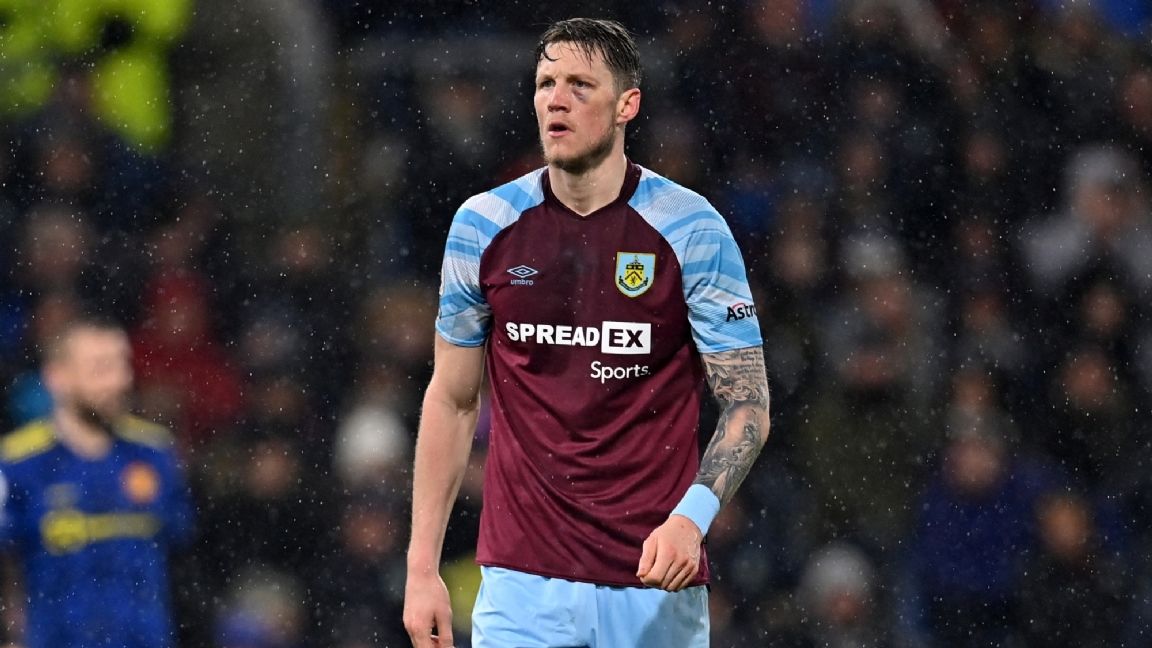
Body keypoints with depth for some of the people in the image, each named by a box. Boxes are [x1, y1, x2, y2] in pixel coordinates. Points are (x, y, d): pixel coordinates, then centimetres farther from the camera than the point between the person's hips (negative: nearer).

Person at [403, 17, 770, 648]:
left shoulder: (692, 229, -4)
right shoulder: (482, 226, 4)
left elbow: (748, 404, -2)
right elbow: (451, 401, 12)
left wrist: (692, 517, -20)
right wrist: (422, 566, 6)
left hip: (658, 583, -1)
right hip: (523, 587, 1)